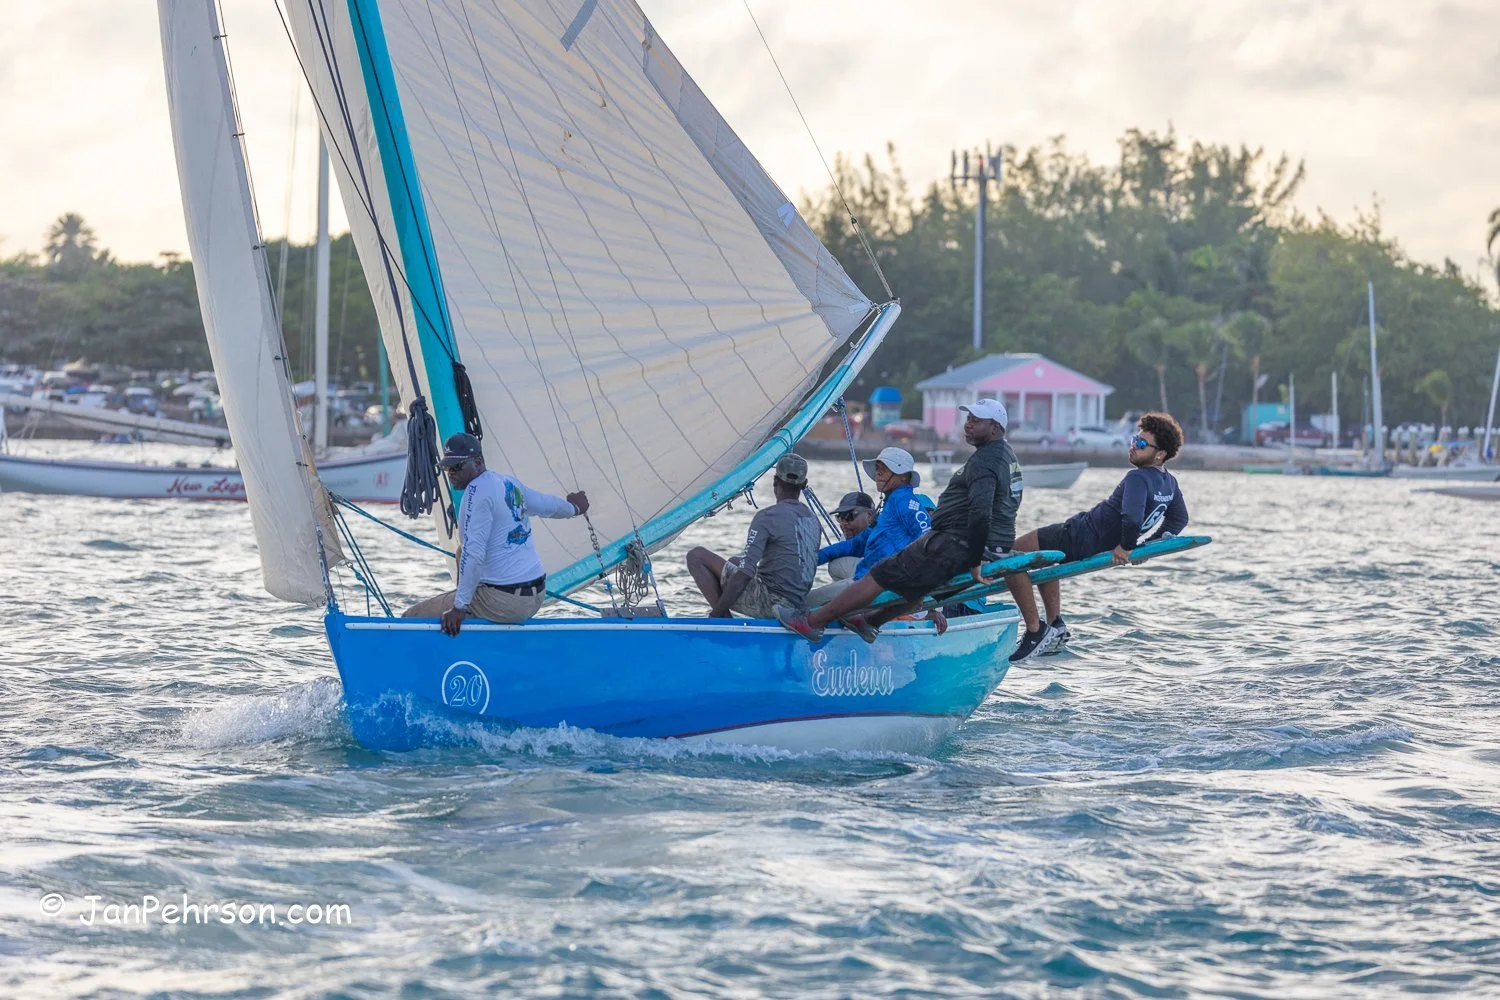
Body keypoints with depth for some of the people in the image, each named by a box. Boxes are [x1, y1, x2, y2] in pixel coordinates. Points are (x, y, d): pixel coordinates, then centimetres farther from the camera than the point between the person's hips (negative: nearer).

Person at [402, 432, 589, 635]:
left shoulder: (477, 491, -14)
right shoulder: (509, 483, 11)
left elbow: (473, 553, -21)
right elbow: (546, 504, 30)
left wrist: (459, 607, -19)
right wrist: (573, 508, 53)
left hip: (503, 602, -9)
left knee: (412, 617, -7)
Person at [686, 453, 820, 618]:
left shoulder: (767, 517, -14)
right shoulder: (813, 519, 10)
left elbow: (745, 572, -19)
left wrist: (718, 611, -15)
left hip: (768, 604, -8)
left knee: (696, 556, -5)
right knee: (735, 561, 33)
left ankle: (724, 619, -10)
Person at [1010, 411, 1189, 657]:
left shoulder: (1138, 478, -27)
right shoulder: (1170, 483, 0)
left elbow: (1132, 518, -42)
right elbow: (1180, 519, 15)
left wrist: (1126, 546, -25)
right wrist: (1148, 543, 14)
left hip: (1081, 539, -10)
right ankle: (1055, 626, 28)